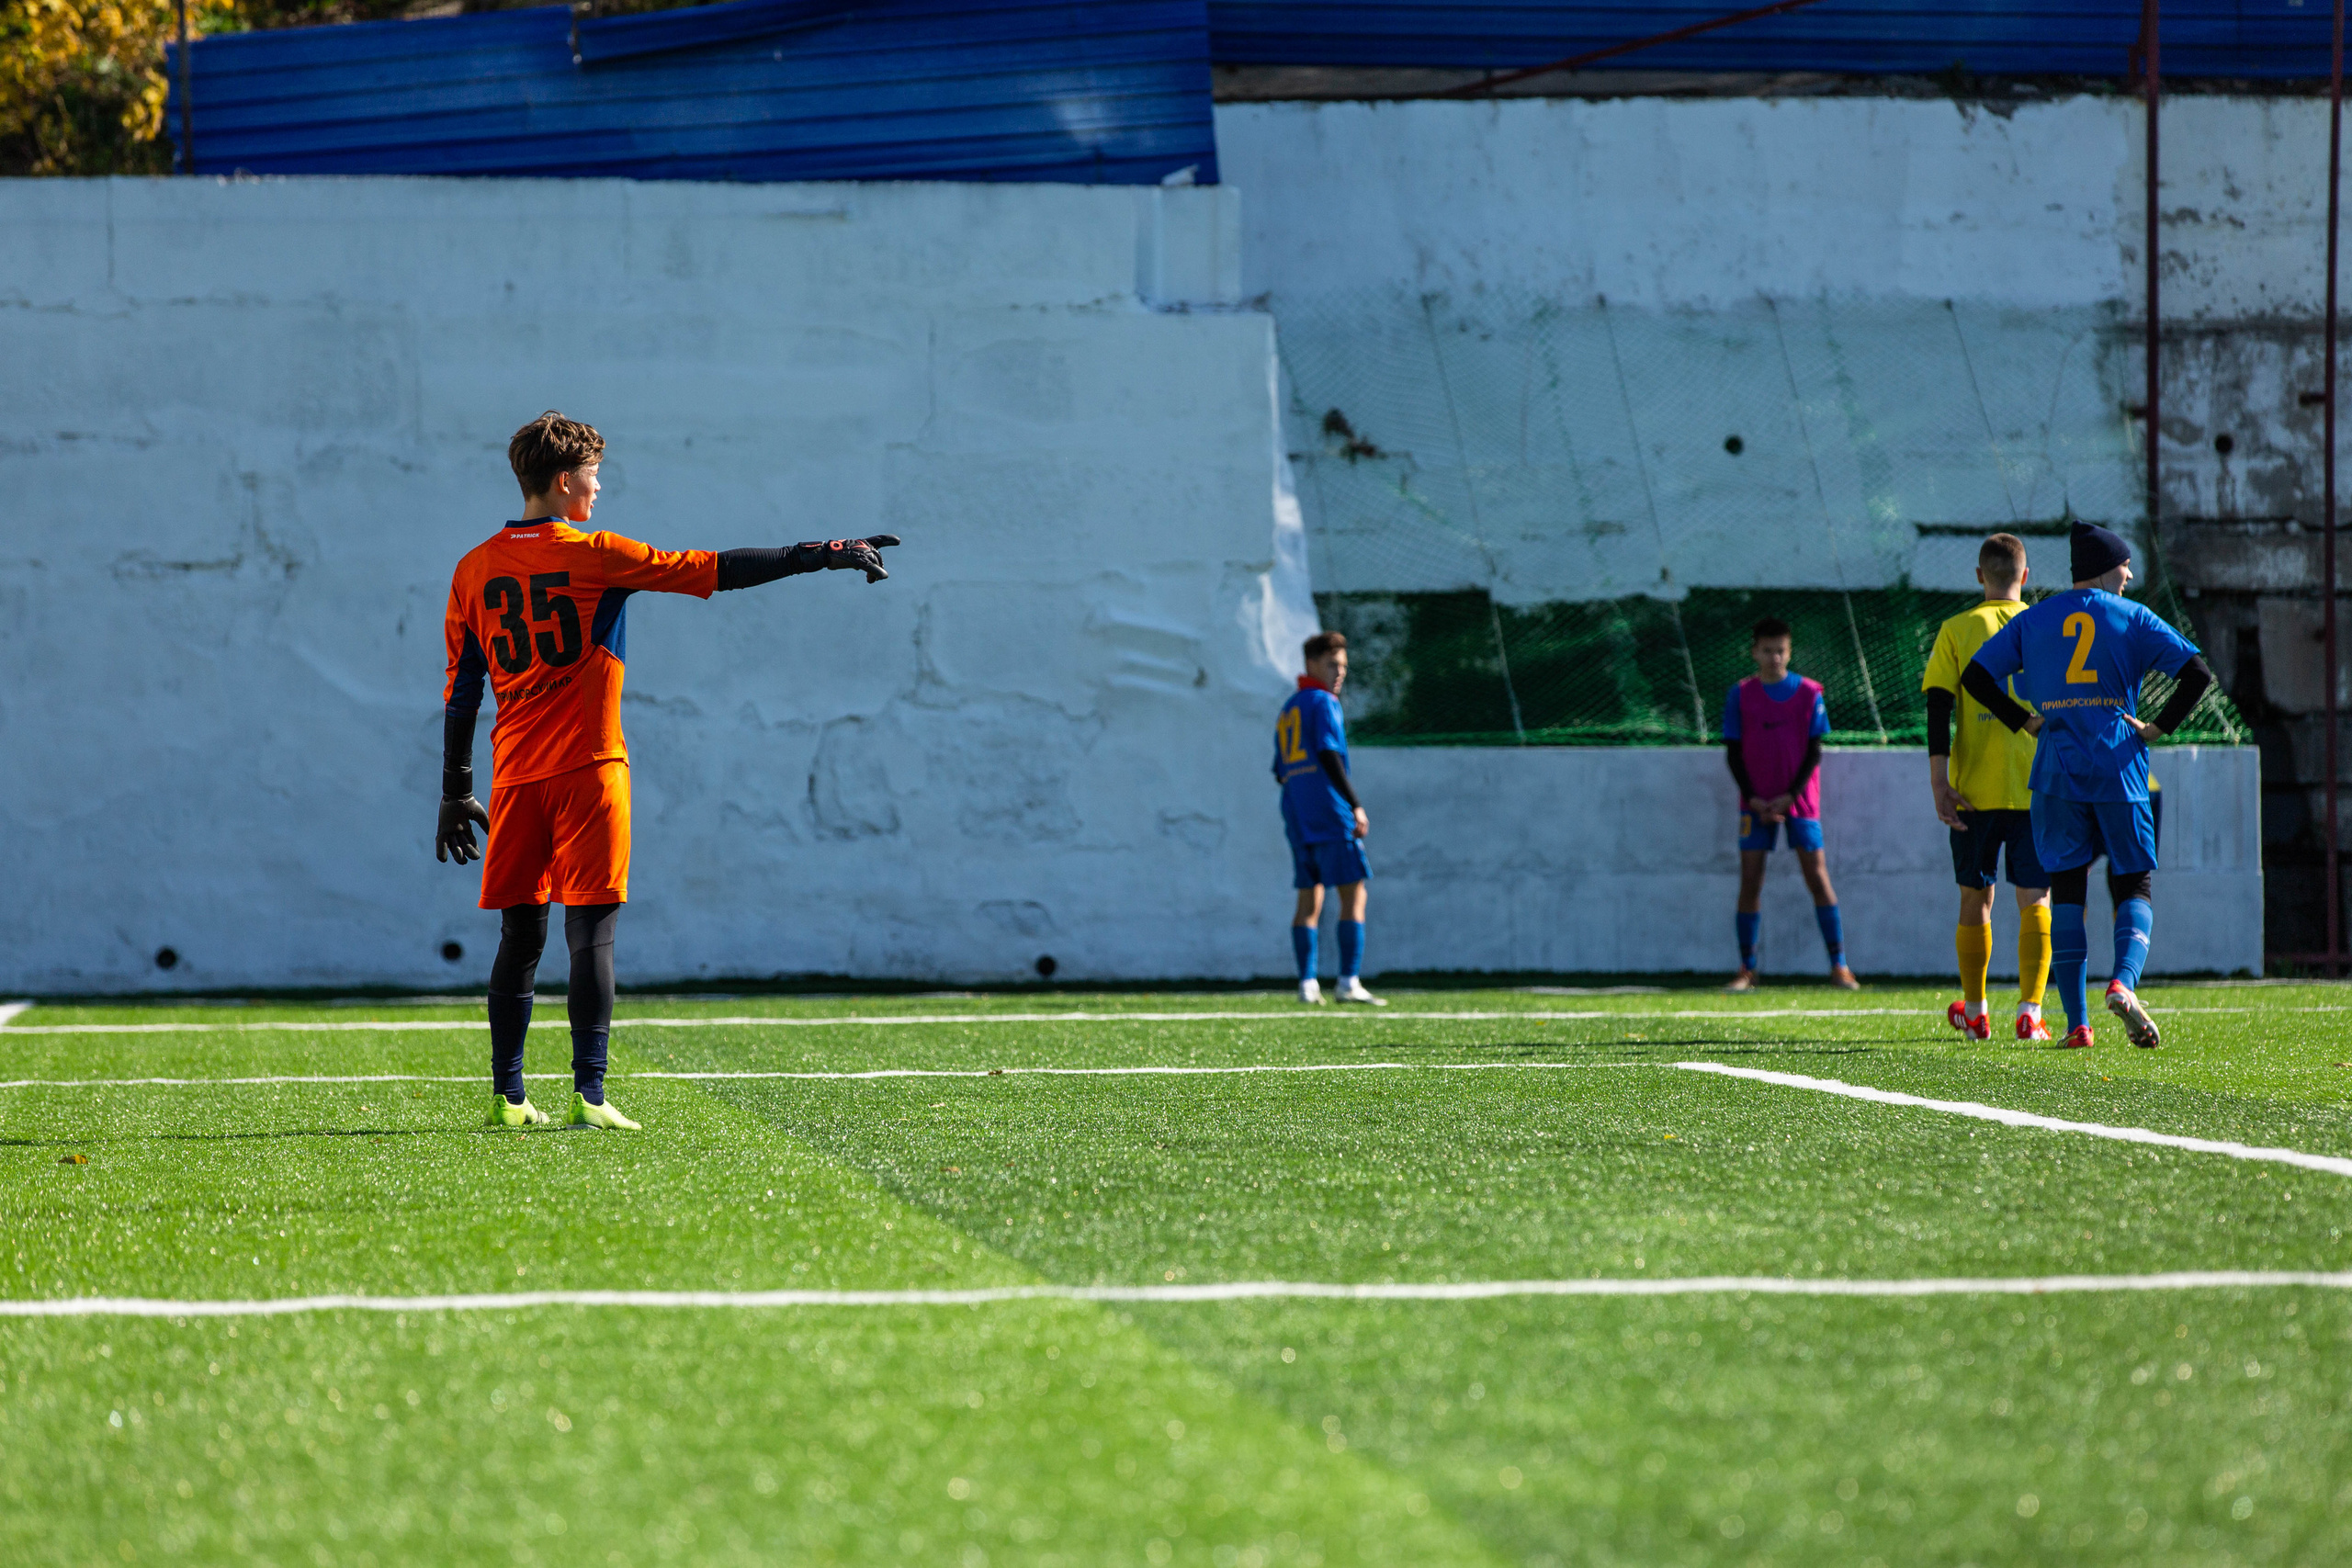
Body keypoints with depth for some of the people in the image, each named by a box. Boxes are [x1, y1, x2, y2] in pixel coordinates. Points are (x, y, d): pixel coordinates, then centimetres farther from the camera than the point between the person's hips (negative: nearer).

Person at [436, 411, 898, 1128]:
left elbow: (460, 691, 11)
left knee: (520, 935, 9)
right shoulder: (593, 556, -5)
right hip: (586, 770, -4)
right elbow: (716, 570, -6)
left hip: (515, 774, 4)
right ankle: (589, 1095, -9)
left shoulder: (475, 570, 8)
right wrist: (823, 556, -2)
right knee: (590, 933, -4)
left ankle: (507, 1097, 9)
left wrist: (455, 793, 16)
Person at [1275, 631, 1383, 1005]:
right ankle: (1349, 981, -13)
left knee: (1310, 899, 8)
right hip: (1330, 815, -8)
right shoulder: (1323, 704, -6)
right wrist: (1355, 805, -20)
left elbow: (1280, 772, 22)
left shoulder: (1288, 710, 20)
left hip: (1297, 819, 8)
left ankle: (1307, 983, 1)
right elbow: (1329, 756, -18)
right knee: (1353, 894, -6)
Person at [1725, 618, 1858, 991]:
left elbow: (1814, 752, -1)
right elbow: (1734, 753, 2)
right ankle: (1747, 969, 3)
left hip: (1799, 800, -1)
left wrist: (1790, 796, -11)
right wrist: (1754, 799, -9)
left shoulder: (1809, 694, 0)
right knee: (1750, 881, -3)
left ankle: (1839, 966, -4)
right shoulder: (1740, 695, 2)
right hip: (1757, 803, 1)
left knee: (1817, 877, -6)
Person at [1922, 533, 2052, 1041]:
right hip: (2036, 787, 0)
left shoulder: (1955, 631, 2)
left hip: (1975, 789, 0)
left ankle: (1975, 1013, 21)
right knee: (2034, 901, 1)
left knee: (1975, 899, 13)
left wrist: (1938, 779, -8)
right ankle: (2030, 1011, -11)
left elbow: (1938, 708, -5)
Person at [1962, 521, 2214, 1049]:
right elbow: (2197, 672, -7)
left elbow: (1975, 676, 7)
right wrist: (2159, 727, 0)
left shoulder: (2032, 621, 10)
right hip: (2120, 773, -2)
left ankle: (2076, 1022, 1)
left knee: (2066, 895, 6)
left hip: (2056, 774, 2)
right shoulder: (2134, 619, 3)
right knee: (2135, 888, 6)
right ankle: (2124, 982, -22)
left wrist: (2024, 721, 10)